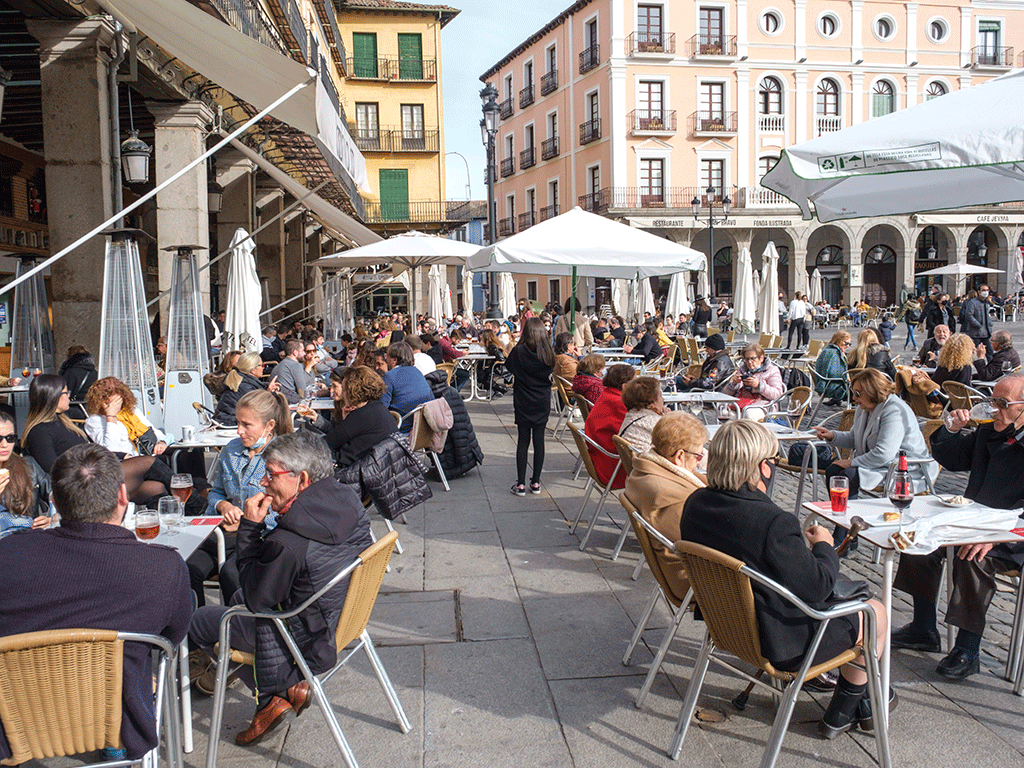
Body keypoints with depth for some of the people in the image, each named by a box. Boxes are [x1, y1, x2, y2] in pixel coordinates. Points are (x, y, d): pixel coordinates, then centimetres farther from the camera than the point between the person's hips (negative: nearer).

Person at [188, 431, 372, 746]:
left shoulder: (288, 544, -33)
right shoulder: (348, 502, -10)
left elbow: (257, 598, -16)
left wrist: (250, 526, -16)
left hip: (309, 641, -8)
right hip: (339, 618, 8)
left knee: (197, 621, 11)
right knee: (238, 599, 29)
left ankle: (275, 696, 14)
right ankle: (287, 686, 20)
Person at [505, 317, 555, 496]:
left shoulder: (519, 351, -12)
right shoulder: (549, 353, -5)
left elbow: (509, 366, 4)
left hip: (523, 402, -2)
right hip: (542, 402, 2)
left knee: (523, 440, 3)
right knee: (539, 440, 7)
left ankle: (521, 484, 4)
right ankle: (536, 483, 13)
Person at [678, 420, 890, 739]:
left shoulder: (696, 503, -8)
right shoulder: (775, 523, -33)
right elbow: (816, 587, -23)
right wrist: (824, 546, -4)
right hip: (780, 643, -8)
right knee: (876, 613, 17)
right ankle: (840, 715, 32)